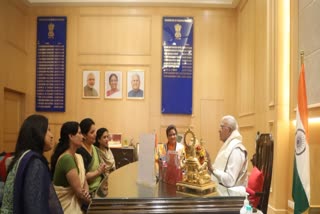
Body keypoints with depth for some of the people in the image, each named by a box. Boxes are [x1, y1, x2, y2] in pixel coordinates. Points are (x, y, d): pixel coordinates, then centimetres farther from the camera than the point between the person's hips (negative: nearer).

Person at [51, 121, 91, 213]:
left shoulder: (78, 157, 6)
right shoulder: (66, 158, -23)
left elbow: (84, 182, 4)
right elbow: (79, 191, -22)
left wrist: (86, 193, -17)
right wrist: (90, 202, -6)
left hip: (76, 206, 8)